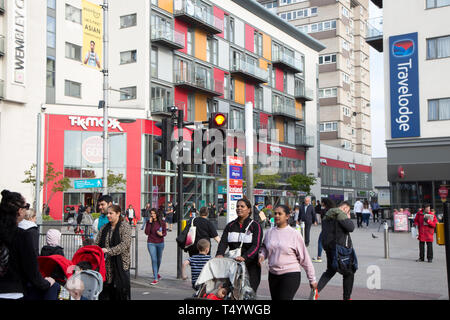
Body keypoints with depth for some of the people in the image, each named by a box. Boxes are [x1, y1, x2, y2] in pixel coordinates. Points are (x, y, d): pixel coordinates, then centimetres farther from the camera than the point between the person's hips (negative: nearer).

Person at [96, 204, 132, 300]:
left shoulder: (125, 226, -3)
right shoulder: (104, 227, 14)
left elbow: (125, 244, -15)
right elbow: (97, 243, 11)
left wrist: (109, 251, -23)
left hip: (120, 263, -4)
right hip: (105, 263, 5)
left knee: (121, 290, -1)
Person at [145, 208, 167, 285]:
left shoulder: (162, 222, -3)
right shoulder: (149, 222, -3)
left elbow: (165, 232, 3)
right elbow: (147, 232, -13)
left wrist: (162, 234, -20)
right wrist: (150, 223, -17)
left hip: (160, 243, 2)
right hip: (151, 243, -1)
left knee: (159, 259, 16)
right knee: (154, 260, -9)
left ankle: (157, 273, 44)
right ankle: (156, 279, -7)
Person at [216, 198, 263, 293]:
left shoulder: (255, 226, 0)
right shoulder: (230, 226, 12)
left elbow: (256, 246, -12)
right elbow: (223, 242, 1)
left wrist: (244, 257, -29)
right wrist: (220, 254, -20)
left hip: (250, 265, -3)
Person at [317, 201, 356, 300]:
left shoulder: (327, 215, 15)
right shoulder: (341, 214, -13)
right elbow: (351, 228, -17)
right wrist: (348, 218, -2)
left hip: (328, 246, 8)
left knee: (330, 270, 18)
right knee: (349, 272, 7)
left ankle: (316, 288, -1)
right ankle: (347, 297, 12)